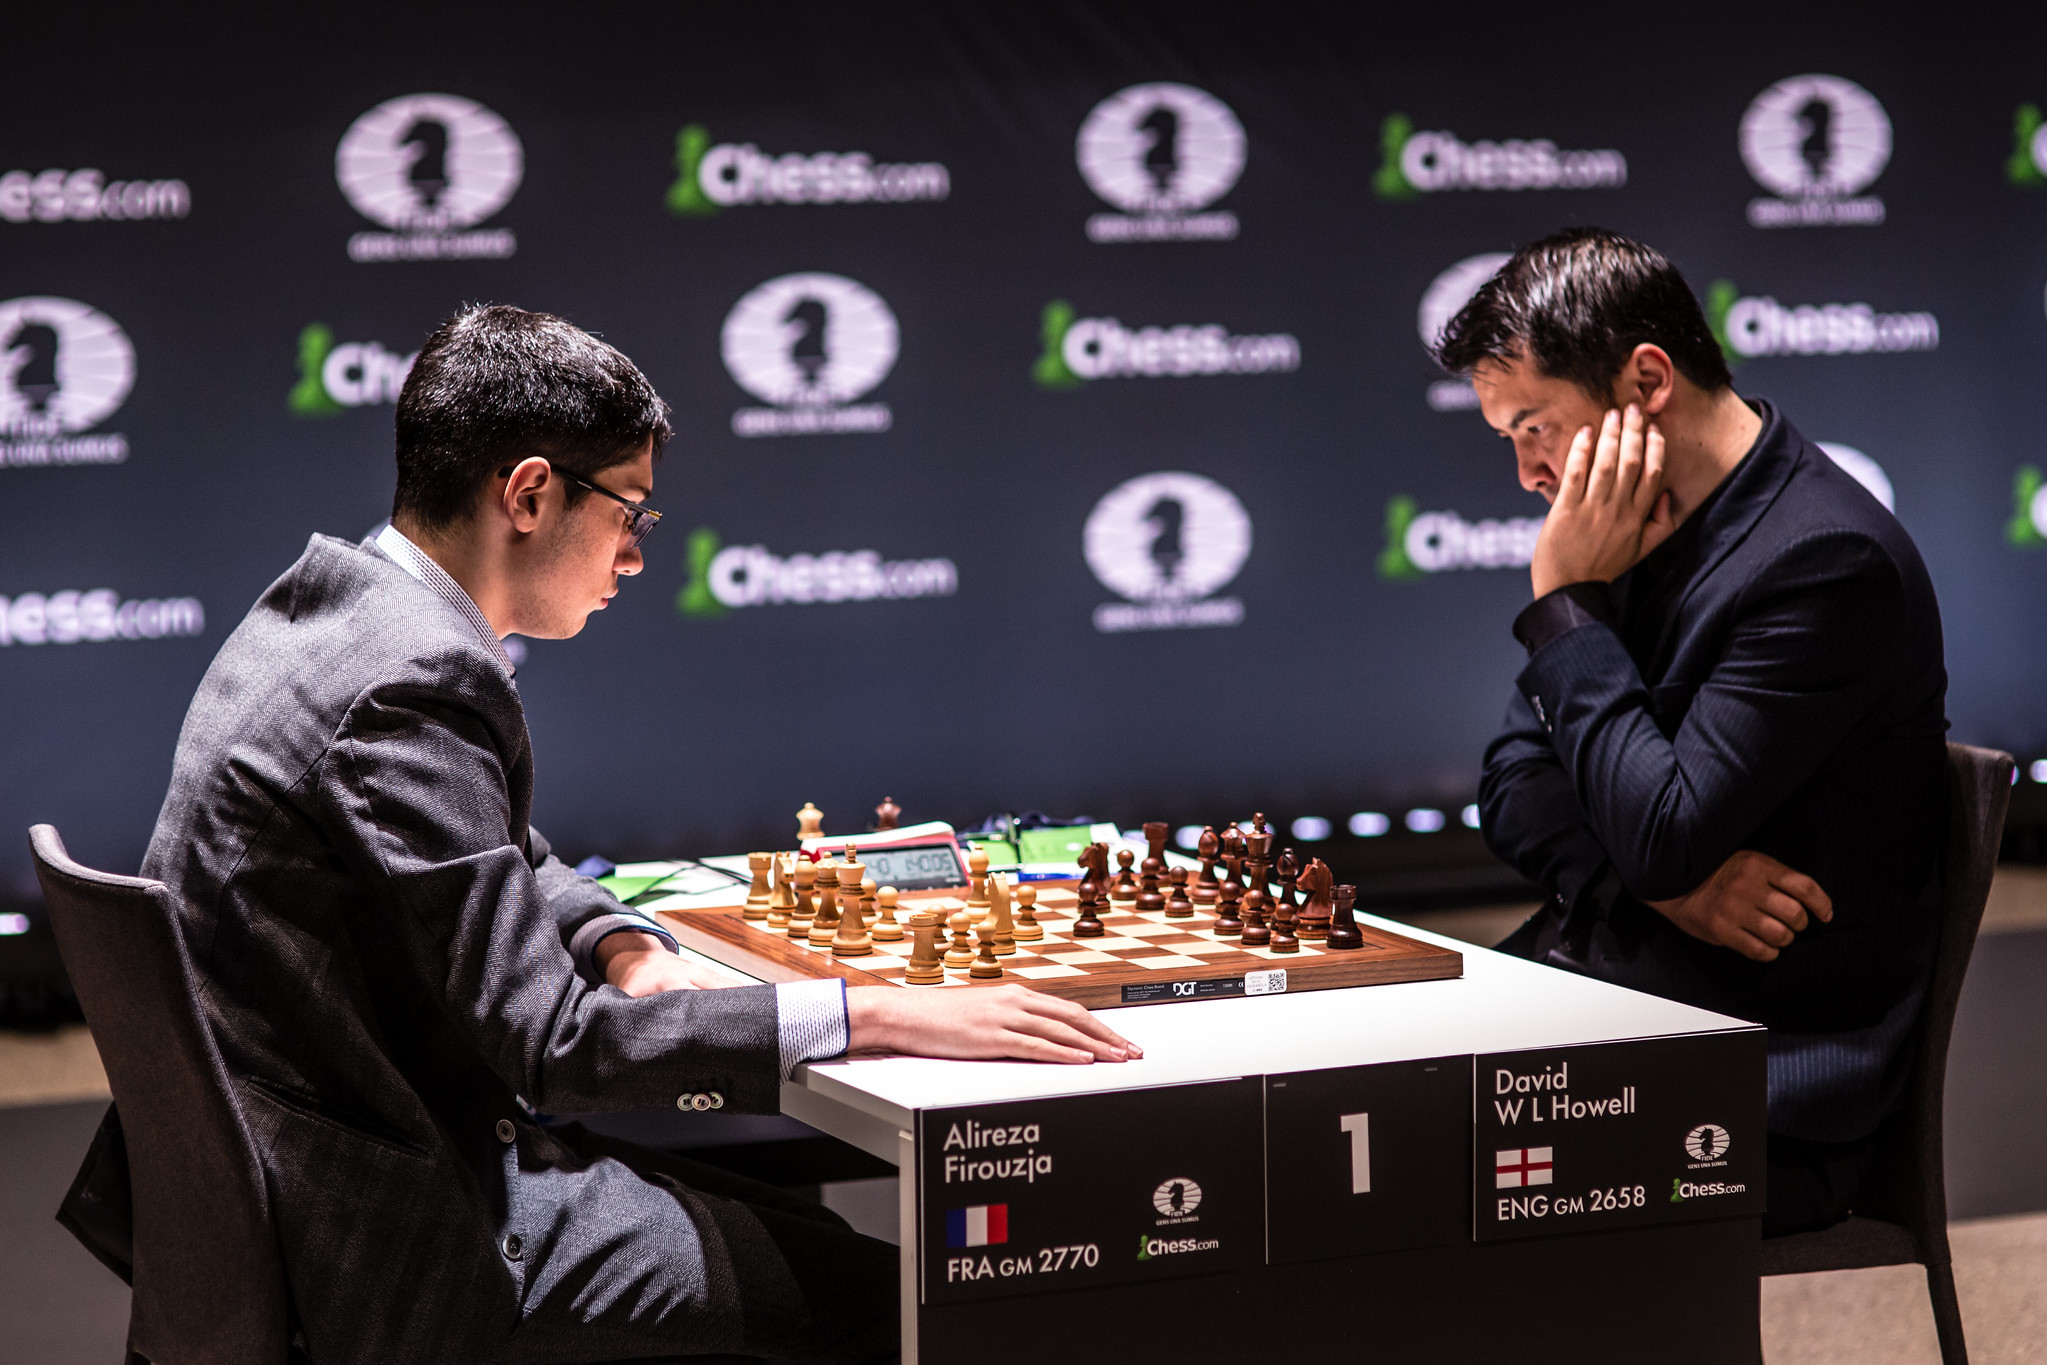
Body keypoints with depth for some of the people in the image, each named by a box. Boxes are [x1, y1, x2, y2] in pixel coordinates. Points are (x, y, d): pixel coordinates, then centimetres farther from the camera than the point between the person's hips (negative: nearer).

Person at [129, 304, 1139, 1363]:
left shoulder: (335, 602, 8)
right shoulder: (416, 682, -23)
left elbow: (505, 861, 23)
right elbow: (553, 1042, -26)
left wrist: (622, 944, 2)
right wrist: (879, 1017, -22)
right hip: (384, 1229, -10)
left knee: (787, 1223, 15)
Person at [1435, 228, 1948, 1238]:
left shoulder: (1826, 562, -17)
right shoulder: (1638, 530, 10)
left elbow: (1660, 837, -22)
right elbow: (1514, 779, 11)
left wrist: (1568, 599, -14)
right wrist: (1665, 884, -9)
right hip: (1602, 985, 8)